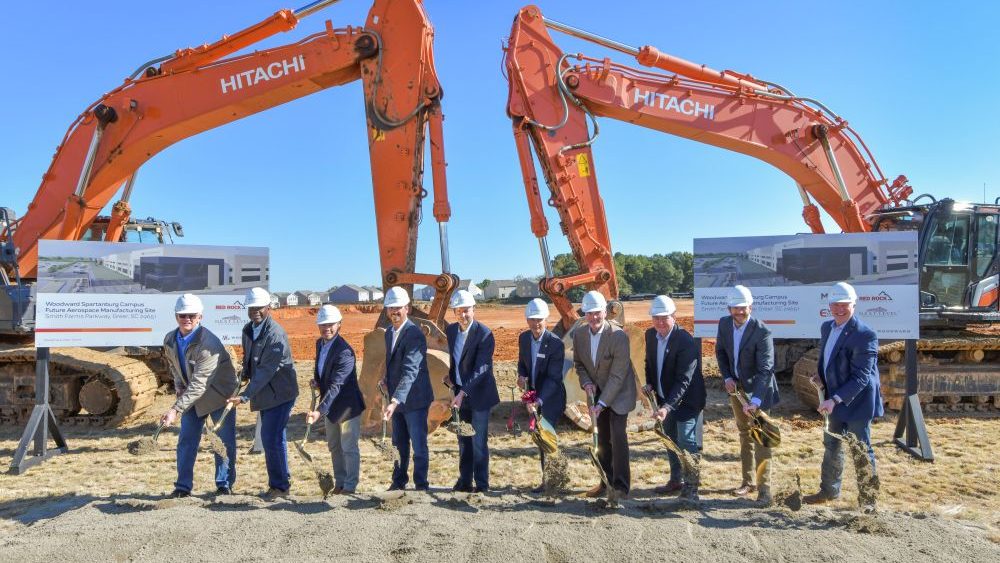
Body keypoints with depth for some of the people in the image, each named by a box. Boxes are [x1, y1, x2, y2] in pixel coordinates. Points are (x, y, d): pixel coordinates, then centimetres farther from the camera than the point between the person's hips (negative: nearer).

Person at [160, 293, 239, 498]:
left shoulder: (209, 343, -32)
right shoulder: (169, 340, -8)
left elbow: (199, 384, -35)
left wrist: (175, 410, -39)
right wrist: (179, 386, -2)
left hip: (219, 394, -6)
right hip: (192, 396, 6)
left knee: (225, 441, 1)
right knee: (186, 441, 7)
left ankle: (224, 485, 16)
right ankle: (183, 486, 19)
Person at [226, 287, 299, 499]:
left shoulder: (275, 334, -21)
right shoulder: (248, 330, 6)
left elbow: (266, 371, -25)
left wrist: (245, 396, -28)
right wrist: (244, 376, 6)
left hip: (279, 394, -9)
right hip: (265, 393, 9)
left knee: (272, 438, -9)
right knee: (270, 438, 16)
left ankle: (279, 485, 5)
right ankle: (283, 480, 30)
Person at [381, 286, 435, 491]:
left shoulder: (415, 335, -22)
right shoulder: (389, 333, 6)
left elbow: (410, 371, -32)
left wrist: (395, 401, -40)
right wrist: (387, 379, 2)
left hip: (414, 399, -8)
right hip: (397, 399, 8)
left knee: (419, 446, 4)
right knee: (399, 444, 19)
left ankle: (420, 485, 18)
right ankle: (398, 482, 33)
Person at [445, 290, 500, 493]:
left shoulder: (484, 334, -17)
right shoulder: (450, 330, 4)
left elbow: (481, 369, -22)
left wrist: (463, 393, -28)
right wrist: (451, 377, 2)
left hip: (479, 394, -6)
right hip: (460, 393, 6)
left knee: (479, 442, -1)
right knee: (463, 441, 13)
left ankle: (481, 484, 10)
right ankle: (464, 481, 23)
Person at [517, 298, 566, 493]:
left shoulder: (556, 343, -22)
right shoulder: (524, 338, -3)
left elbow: (553, 378, -23)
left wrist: (539, 400, -34)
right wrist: (521, 375, -8)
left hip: (551, 397, -6)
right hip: (533, 394, 7)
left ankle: (548, 481, 0)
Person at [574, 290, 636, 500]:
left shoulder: (619, 336, -25)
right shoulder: (579, 334, -8)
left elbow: (617, 376, -25)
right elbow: (579, 363, 8)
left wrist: (601, 404, -27)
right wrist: (586, 382, -11)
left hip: (619, 393, -5)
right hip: (597, 392, 5)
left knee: (618, 436, -12)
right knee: (602, 439, 10)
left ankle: (621, 486, -2)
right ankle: (606, 482, 22)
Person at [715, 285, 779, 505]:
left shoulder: (762, 332, -25)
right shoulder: (724, 323, -7)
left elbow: (765, 369, -29)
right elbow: (720, 351, 8)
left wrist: (755, 400, -38)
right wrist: (727, 377, -5)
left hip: (758, 389, -6)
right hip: (736, 387, 6)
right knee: (744, 435, 16)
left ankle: (764, 487, 6)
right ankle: (748, 481, 28)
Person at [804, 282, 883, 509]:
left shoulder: (865, 335, -21)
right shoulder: (826, 327, 4)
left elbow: (860, 377, -24)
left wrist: (835, 400, -31)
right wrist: (821, 377, -1)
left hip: (856, 401, -8)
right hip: (835, 399, 8)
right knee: (831, 446, 20)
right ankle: (829, 491, 37)